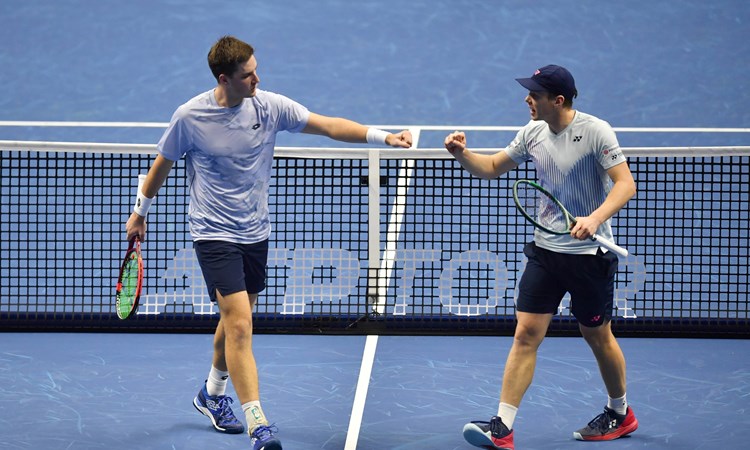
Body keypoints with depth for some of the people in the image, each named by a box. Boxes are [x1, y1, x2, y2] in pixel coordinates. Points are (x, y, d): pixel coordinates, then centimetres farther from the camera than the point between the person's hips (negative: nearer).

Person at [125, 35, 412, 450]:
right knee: (240, 324, -16)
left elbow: (328, 125, -7)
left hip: (255, 232, 5)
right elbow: (162, 164, 2)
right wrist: (140, 212, 12)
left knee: (236, 320, 19)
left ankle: (213, 395, 45)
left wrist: (382, 136, -19)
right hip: (214, 235, -5)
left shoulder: (270, 106, -6)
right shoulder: (189, 117, -14)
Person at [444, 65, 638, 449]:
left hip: (590, 253, -5)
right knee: (526, 334, -5)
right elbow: (492, 167, 15)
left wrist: (595, 218, -34)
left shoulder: (595, 131, -15)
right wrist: (462, 154, -4)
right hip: (546, 250, 5)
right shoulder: (533, 133, 3)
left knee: (598, 336, 11)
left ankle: (620, 414, 34)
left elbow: (625, 184, -19)